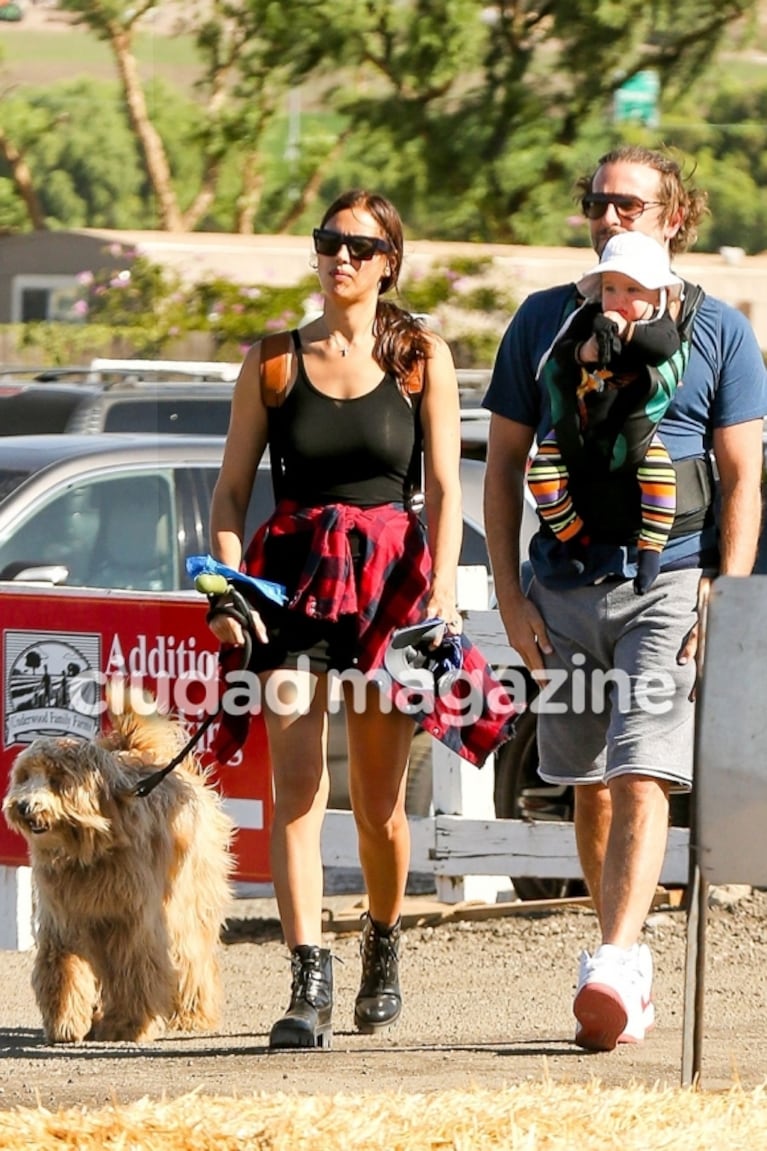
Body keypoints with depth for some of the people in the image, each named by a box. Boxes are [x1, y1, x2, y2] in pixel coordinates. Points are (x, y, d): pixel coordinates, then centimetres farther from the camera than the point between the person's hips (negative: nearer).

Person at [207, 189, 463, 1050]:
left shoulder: (422, 359, 6)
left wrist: (443, 586, -10)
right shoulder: (274, 361, 7)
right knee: (296, 787, -13)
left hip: (393, 571, 0)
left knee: (378, 802, 6)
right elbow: (232, 487, 7)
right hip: (295, 572, 0)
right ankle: (308, 983, -17)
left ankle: (383, 945, 32)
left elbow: (445, 487, 2)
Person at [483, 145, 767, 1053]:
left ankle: (612, 968, -23)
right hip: (565, 586, 3)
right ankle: (630, 967, 18)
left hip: (672, 581, -3)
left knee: (642, 779, -15)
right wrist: (510, 596, 3)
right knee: (591, 789, 8)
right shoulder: (544, 321, 10)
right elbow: (503, 466, 12)